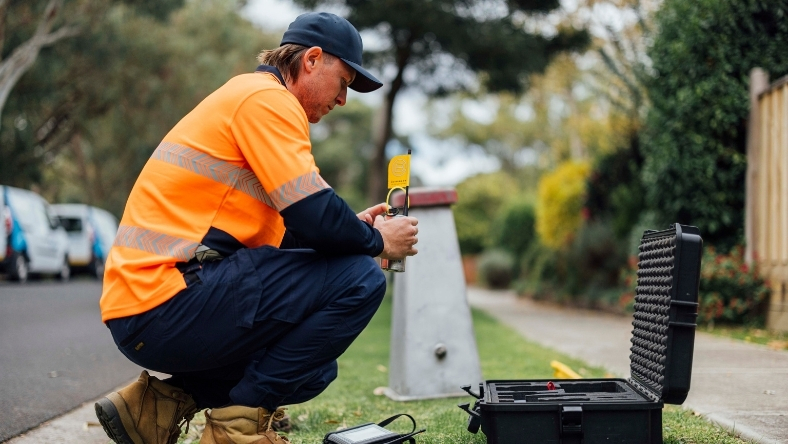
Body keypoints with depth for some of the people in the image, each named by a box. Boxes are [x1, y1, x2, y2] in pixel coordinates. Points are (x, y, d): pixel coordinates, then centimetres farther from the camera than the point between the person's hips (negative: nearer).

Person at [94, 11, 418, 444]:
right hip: (163, 305, -11)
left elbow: (275, 235, 25)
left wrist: (352, 229, 18)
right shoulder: (267, 98, -8)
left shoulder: (243, 100, 24)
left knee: (311, 368, 23)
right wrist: (376, 240, 1)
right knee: (360, 279, -13)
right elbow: (314, 215, -17)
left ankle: (158, 404, 12)